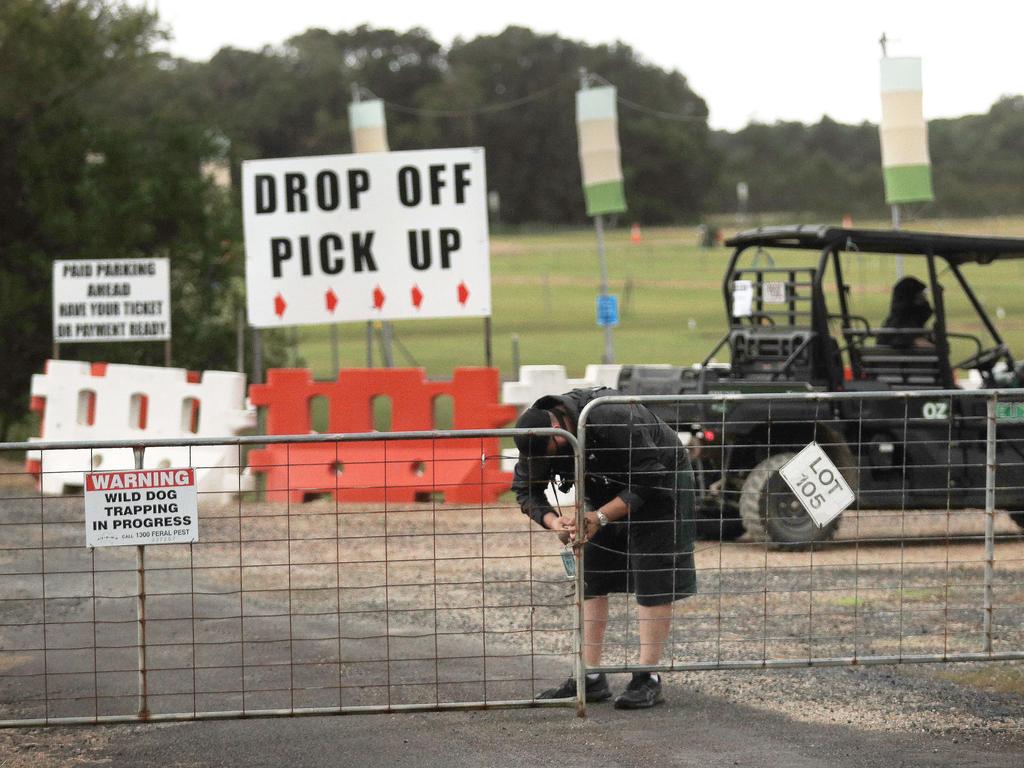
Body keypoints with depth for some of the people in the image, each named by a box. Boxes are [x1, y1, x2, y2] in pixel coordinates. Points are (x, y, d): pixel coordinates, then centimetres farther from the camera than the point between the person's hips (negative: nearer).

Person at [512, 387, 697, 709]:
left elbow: (647, 481, -31)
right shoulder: (537, 440, -19)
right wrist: (553, 521, -31)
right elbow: (526, 490, -11)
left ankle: (648, 679, -8)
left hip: (657, 483, -6)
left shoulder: (614, 421, -38)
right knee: (590, 578, 1)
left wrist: (600, 517, -37)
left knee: (653, 580, -11)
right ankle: (591, 679, 6)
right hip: (606, 492, 6)